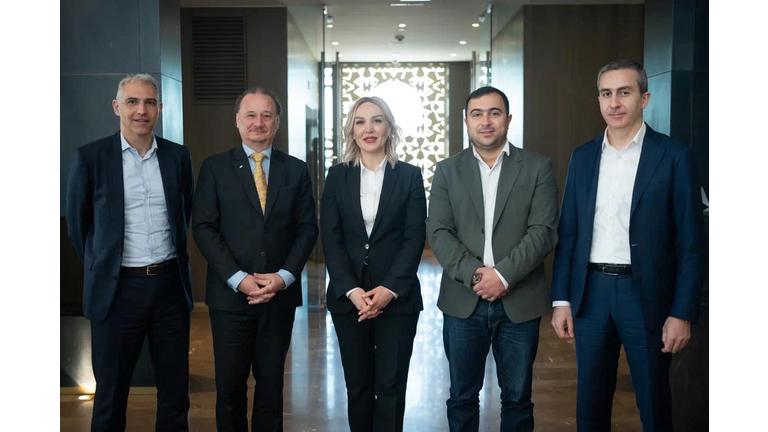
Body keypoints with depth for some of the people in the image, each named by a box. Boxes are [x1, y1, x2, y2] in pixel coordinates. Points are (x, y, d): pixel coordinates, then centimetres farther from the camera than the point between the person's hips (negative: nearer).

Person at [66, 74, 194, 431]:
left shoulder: (178, 156, 4)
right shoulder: (90, 157, -4)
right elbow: (77, 224, 5)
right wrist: (100, 271, 9)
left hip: (170, 285, 3)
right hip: (118, 289, -2)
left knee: (175, 393, 12)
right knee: (111, 396, 10)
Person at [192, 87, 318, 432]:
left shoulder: (296, 170, 8)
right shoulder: (215, 168, 2)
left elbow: (307, 228, 5)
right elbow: (203, 227, -4)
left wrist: (284, 276, -9)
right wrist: (238, 279, -13)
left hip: (280, 295, 2)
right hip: (230, 294, -1)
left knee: (271, 384, 10)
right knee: (230, 386, 6)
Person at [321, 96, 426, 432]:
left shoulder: (410, 176, 2)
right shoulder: (338, 176, 5)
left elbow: (415, 238, -3)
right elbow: (330, 239, -1)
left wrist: (389, 289, -14)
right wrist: (352, 290, -12)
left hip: (397, 296, -1)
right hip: (348, 296, 2)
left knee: (391, 385, 2)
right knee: (357, 383, 10)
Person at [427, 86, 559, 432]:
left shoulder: (537, 167, 3)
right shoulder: (447, 171, 7)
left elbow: (544, 231, -6)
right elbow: (438, 233, -2)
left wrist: (504, 275, -17)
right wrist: (475, 273, -16)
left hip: (519, 302, -1)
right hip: (463, 302, 1)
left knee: (517, 398, 11)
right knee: (462, 397, 11)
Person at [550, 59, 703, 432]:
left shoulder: (673, 156, -4)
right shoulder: (583, 157, 7)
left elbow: (689, 242, -6)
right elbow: (567, 234, 8)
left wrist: (682, 313, -10)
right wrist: (560, 300, 4)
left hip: (646, 293, -3)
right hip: (591, 291, 4)